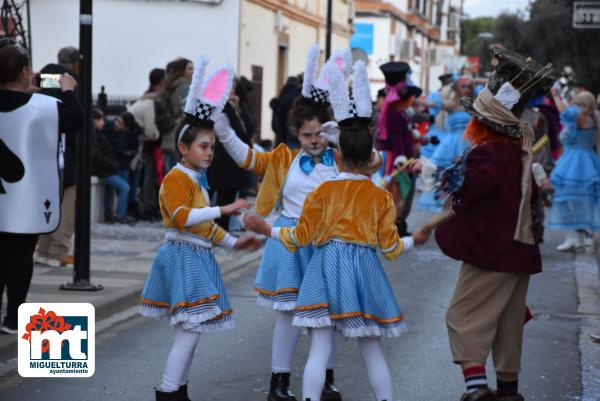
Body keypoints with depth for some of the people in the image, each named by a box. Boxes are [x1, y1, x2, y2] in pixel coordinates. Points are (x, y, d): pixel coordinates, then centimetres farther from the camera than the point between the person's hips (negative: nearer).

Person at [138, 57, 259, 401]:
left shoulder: (198, 181, 19)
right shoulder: (176, 179, -13)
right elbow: (182, 217, -30)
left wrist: (233, 242, 29)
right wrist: (223, 210, -34)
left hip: (199, 257, 10)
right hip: (183, 256, -10)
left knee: (192, 331, 12)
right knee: (190, 330, -13)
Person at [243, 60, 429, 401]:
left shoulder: (324, 191, -3)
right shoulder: (382, 197, -1)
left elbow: (302, 236, -1)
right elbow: (390, 247, 1)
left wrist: (267, 230, 12)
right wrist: (414, 240, 21)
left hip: (327, 269, -1)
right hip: (365, 269, 1)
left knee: (320, 350, -1)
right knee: (373, 351, 11)